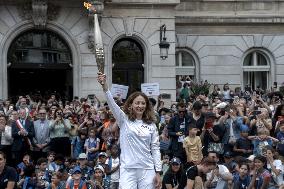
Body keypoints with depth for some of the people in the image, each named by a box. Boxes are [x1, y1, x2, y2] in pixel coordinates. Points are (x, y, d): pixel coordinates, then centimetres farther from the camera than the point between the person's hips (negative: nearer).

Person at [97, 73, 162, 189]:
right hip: (128, 169, -2)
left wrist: (158, 172, 3)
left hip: (147, 170, 2)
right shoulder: (124, 120, 4)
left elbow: (155, 149, 8)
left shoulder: (151, 125, 8)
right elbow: (112, 104, -10)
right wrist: (104, 86, -26)